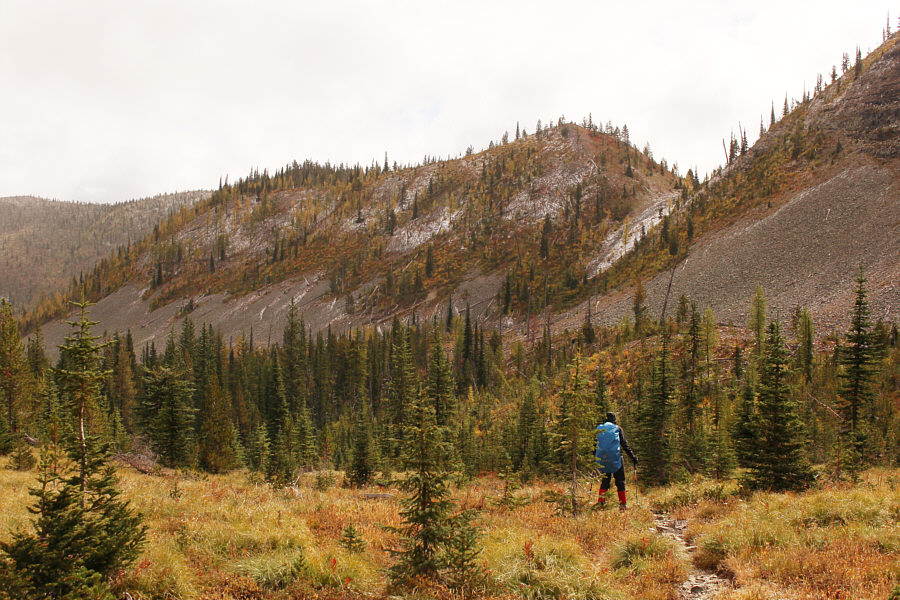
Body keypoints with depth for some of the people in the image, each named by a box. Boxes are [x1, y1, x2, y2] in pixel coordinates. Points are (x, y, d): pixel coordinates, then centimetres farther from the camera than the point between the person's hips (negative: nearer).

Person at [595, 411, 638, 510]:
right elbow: (625, 445, -3)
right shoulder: (618, 429, 0)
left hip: (603, 460, 3)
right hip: (615, 459, -3)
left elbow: (595, 445, 12)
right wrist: (633, 457, 1)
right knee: (620, 481, 6)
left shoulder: (599, 429, 8)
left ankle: (601, 502, 1)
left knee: (604, 481, 12)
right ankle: (622, 504, 4)